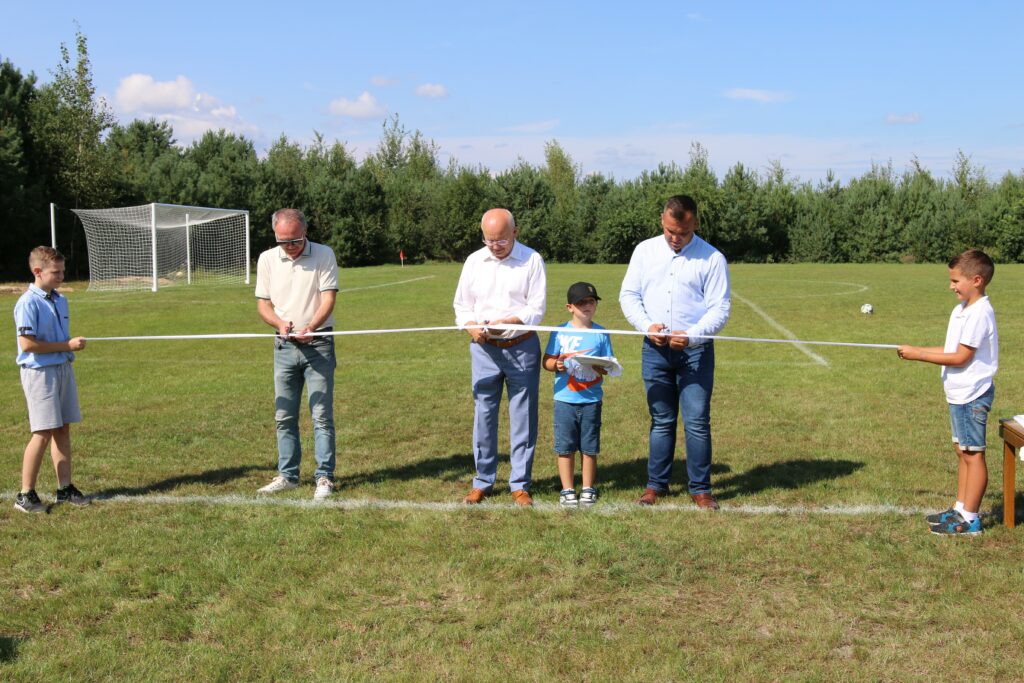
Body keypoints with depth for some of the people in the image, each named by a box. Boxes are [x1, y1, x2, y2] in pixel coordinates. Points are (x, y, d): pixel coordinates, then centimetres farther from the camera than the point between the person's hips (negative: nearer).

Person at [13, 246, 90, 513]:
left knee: (63, 429, 10)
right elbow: (27, 344, -20)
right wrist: (67, 345, -17)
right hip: (40, 373, -8)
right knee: (43, 433, -7)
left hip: (64, 369, 8)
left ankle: (65, 488, 18)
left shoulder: (61, 300, 11)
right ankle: (25, 495, 3)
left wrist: (74, 344, 3)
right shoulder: (28, 303, -14)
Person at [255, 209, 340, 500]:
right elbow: (263, 303, 8)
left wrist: (310, 327, -27)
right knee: (284, 415, 8)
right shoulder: (267, 259, 5)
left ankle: (325, 477, 4)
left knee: (322, 414, -4)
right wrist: (280, 323, -13)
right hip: (284, 346, 4)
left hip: (318, 345, -3)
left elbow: (328, 298, -10)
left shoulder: (324, 255, -4)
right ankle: (287, 475, 19)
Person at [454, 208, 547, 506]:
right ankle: (483, 482, 18)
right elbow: (462, 305, 10)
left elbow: (536, 309, -8)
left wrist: (507, 322, -24)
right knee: (483, 415, 6)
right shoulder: (474, 261, 6)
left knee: (523, 417, 3)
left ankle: (520, 484, 14)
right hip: (484, 350, 3)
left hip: (522, 348, -2)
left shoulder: (532, 260, -4)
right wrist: (472, 326, -10)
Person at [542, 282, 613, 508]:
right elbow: (546, 361, 1)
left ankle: (588, 490, 19)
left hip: (591, 400, 1)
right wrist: (556, 365, -20)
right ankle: (567, 490, 14)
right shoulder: (560, 332, 1)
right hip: (564, 399, 0)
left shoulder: (601, 334, 3)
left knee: (589, 447, 7)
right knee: (565, 447, 4)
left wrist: (601, 368, -19)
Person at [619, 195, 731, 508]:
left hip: (696, 351, -2)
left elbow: (720, 308, -4)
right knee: (661, 421, 11)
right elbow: (628, 294, 7)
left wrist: (691, 335, -19)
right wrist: (647, 325, -10)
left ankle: (700, 489, 9)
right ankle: (656, 484, 20)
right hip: (654, 350, 3)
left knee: (697, 421, -2)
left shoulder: (712, 258, -2)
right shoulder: (645, 250, 7)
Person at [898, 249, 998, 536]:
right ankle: (960, 509, 25)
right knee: (962, 450, 15)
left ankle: (970, 519, 5)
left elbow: (961, 357, -21)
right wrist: (917, 350, 3)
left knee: (973, 453, -2)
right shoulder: (961, 310, 10)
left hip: (971, 394, -10)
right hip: (960, 393, 10)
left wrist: (919, 355, -17)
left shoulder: (979, 314, -20)